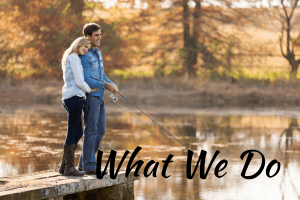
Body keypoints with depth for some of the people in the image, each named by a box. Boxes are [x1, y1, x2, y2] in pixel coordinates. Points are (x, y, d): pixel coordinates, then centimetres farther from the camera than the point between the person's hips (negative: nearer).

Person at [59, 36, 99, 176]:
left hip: (69, 99, 10)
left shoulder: (69, 59, 21)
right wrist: (89, 90, 3)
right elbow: (79, 81, -14)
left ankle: (64, 166, 16)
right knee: (72, 134, -5)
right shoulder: (74, 58, -9)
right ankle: (69, 168, -1)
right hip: (74, 97, -10)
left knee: (78, 133, 14)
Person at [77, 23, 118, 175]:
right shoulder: (85, 56, -14)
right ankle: (89, 166, -6)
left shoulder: (98, 54, 16)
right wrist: (106, 85, -13)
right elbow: (87, 80, -19)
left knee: (100, 131, 10)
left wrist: (112, 85, 1)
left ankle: (84, 163, 15)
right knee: (91, 131, -8)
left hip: (99, 97, 9)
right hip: (89, 96, -9)